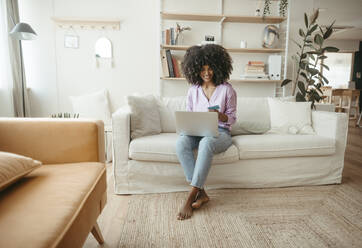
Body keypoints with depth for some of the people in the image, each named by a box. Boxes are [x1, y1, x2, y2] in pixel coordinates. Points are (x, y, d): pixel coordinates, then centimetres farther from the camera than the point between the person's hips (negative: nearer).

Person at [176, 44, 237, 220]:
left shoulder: (227, 89, 2)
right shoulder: (193, 90, 10)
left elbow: (232, 118, 3)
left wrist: (220, 116, -19)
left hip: (220, 132, -3)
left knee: (206, 143, -40)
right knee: (181, 142, -33)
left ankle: (191, 198, -33)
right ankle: (201, 193, -25)